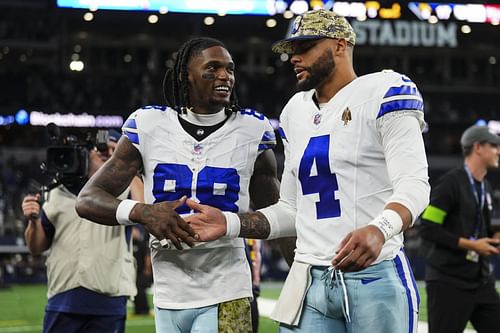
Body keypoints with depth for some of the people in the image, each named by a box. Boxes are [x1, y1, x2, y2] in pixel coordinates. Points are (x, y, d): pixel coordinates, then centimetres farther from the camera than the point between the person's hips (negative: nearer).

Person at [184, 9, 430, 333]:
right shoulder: (296, 111, 17)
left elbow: (414, 185, -15)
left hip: (375, 278, -5)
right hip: (310, 282, 6)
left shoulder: (382, 92, -4)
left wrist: (379, 229, -34)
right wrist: (229, 224, 8)